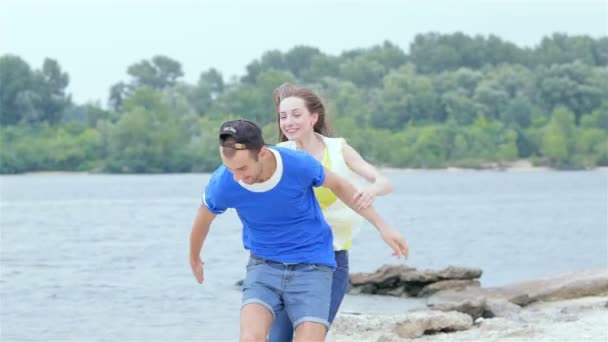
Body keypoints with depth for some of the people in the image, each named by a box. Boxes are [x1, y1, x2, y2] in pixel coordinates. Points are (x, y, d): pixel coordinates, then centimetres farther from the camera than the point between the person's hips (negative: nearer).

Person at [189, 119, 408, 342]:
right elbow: (203, 219, 7)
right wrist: (194, 259, 26)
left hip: (312, 266, -1)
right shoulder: (222, 184, -17)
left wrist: (383, 226, 4)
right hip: (264, 267, 1)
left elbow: (339, 185, 2)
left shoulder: (299, 164, -21)